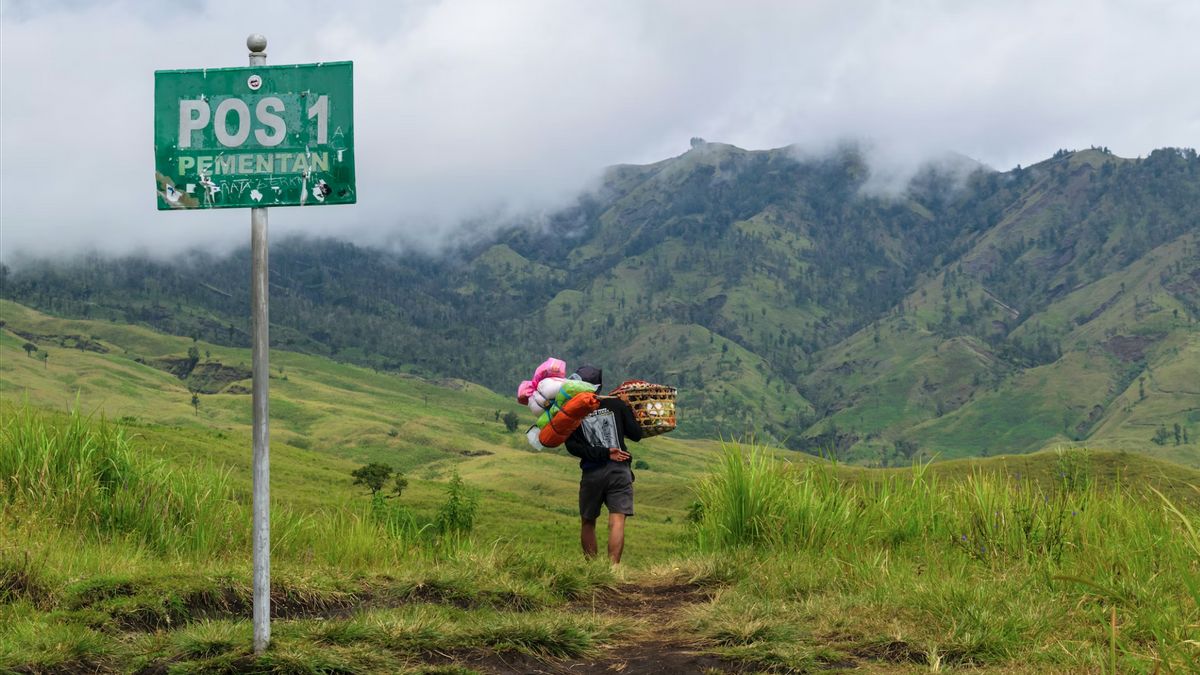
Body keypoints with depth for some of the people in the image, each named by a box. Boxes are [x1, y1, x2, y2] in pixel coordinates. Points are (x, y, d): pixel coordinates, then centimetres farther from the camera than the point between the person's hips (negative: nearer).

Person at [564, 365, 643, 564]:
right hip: (619, 471, -1)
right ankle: (613, 566, -21)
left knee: (588, 522, 15)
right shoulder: (617, 404, 2)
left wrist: (603, 453, -9)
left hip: (591, 473, 1)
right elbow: (636, 434, 5)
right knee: (617, 520, -8)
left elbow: (572, 446, -8)